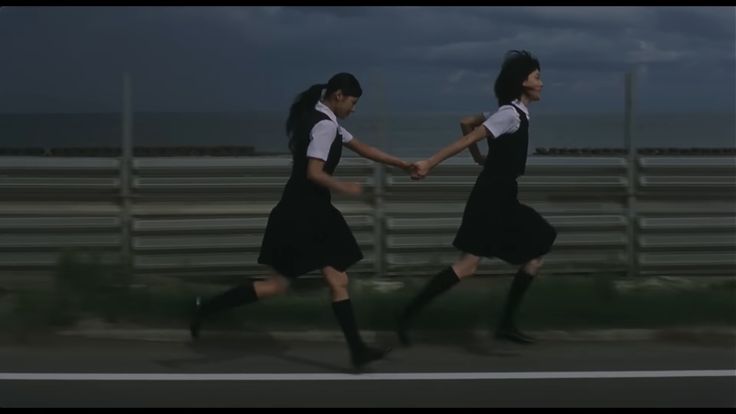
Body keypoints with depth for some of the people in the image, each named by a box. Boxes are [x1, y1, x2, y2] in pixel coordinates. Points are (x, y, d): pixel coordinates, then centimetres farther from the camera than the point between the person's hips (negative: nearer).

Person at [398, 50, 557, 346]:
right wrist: (430, 163, -29)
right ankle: (408, 315, -9)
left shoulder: (511, 113, 14)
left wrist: (480, 158, 25)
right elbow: (468, 137, -23)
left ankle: (506, 324, 15)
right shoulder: (510, 114, -15)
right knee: (468, 265, -13)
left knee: (534, 255, 11)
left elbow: (466, 122, 21)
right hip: (491, 199, -10)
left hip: (502, 199, 10)